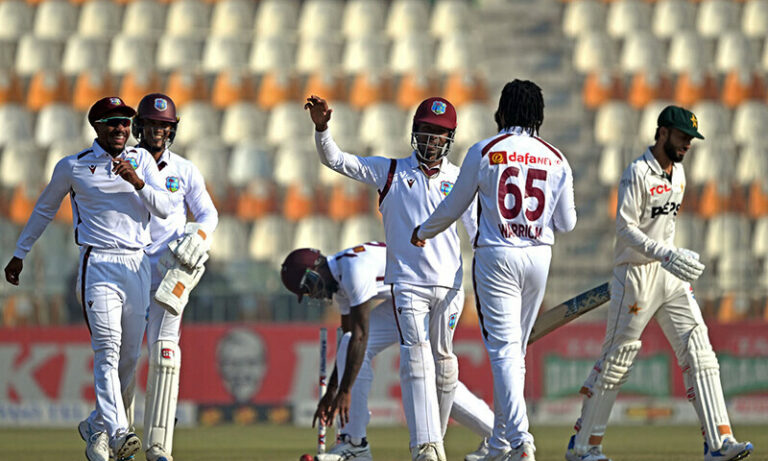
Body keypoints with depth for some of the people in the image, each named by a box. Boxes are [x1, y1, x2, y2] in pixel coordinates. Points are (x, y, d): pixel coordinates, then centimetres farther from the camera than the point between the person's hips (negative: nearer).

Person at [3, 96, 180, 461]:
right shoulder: (72, 167, 4)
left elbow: (165, 208, 1)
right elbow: (45, 209, 18)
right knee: (107, 349, -18)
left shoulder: (142, 160, 11)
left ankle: (96, 428, 24)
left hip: (137, 265, 4)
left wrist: (137, 182, -17)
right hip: (98, 264, -4)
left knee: (129, 355, 7)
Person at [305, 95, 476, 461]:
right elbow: (335, 160, 1)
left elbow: (478, 232, 7)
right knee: (416, 361, -13)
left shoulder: (460, 180, 9)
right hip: (407, 283, -2)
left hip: (449, 282, 2)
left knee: (444, 363, 7)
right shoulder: (391, 172, 6)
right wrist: (322, 128, -17)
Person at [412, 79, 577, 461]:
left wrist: (423, 233, 24)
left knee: (504, 349, -8)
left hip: (496, 257, -4)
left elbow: (453, 208, 5)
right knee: (515, 351, 16)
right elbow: (567, 224, 7)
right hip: (538, 257, 4)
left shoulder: (484, 152, -4)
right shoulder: (556, 160, 4)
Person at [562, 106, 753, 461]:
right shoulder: (638, 172, -14)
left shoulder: (677, 172, 11)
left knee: (699, 351, -4)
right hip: (636, 274, -7)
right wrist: (664, 255, -32)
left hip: (672, 276, 7)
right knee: (616, 359, 0)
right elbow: (625, 228, -22)